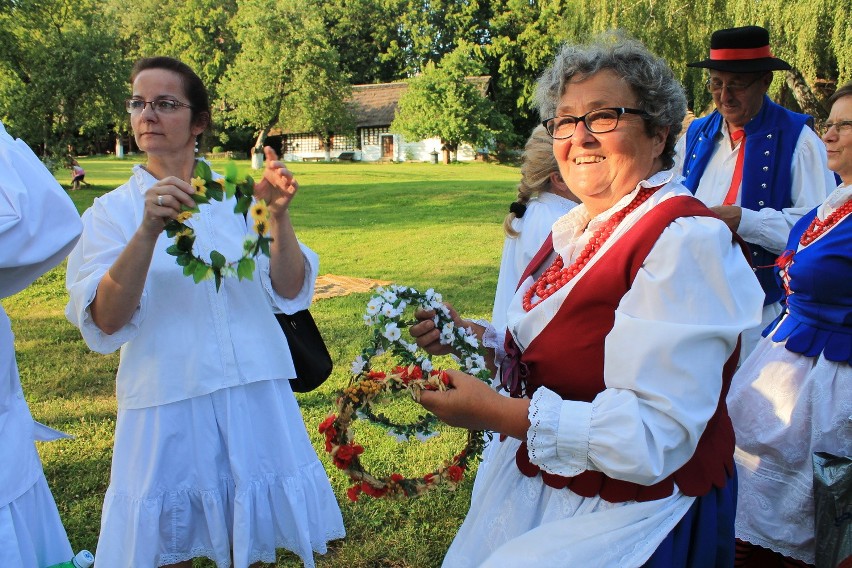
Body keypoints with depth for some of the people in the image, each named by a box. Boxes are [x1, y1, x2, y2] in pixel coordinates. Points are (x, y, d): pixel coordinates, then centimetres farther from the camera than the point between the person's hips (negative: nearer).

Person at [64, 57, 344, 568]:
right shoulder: (113, 211, 0)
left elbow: (290, 293, -3)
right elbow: (105, 322, -13)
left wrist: (279, 217, -19)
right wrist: (148, 231, -27)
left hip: (254, 396, 1)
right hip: (167, 403, 0)